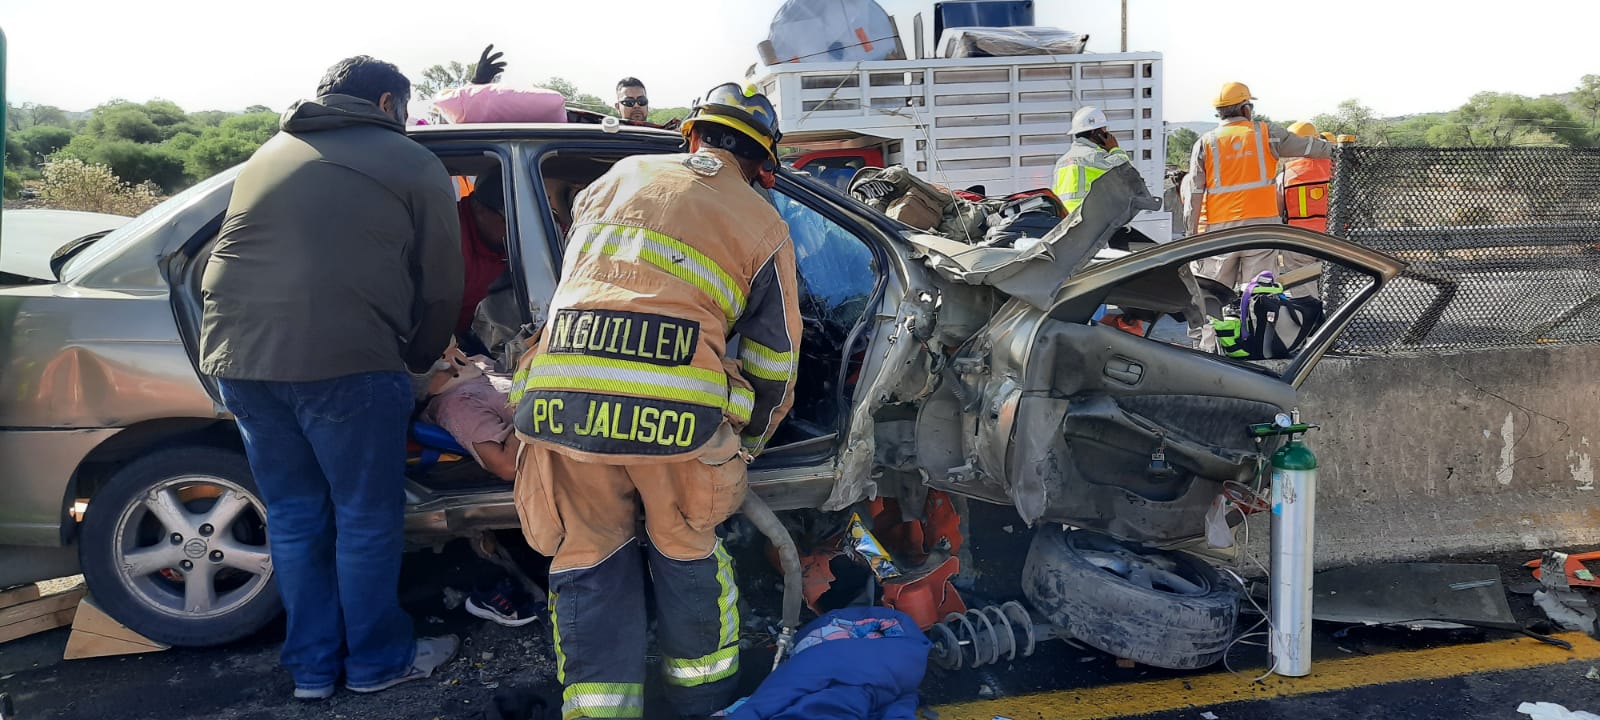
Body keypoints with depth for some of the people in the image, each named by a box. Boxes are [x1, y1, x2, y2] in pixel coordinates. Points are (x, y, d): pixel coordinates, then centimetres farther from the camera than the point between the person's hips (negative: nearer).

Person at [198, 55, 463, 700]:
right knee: (367, 518, 9)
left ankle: (313, 667, 28)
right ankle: (377, 661, 23)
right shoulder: (412, 165, 7)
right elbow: (439, 286, 7)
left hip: (236, 355, 6)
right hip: (344, 359, -6)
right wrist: (416, 361, 23)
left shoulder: (270, 154, 24)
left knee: (293, 515, 17)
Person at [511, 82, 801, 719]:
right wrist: (750, 442, 30)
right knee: (688, 555, 20)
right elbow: (774, 360, 16)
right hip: (679, 408, -1)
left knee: (588, 561, 15)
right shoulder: (763, 225, 14)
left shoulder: (623, 175, 20)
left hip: (562, 398, 1)